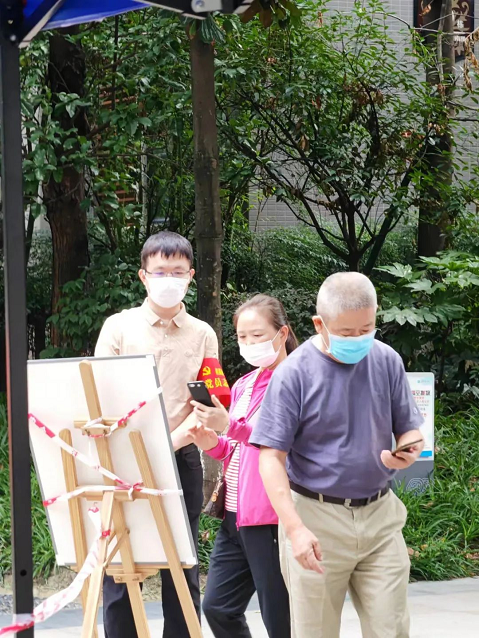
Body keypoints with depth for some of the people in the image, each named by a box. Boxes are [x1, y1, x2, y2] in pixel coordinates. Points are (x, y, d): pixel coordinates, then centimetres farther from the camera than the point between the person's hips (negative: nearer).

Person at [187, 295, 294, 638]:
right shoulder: (243, 385, 17)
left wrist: (230, 425, -28)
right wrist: (214, 443, 4)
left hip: (271, 517, -8)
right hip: (236, 515, 8)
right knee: (217, 607, 9)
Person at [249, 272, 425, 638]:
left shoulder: (387, 362, 1)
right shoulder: (294, 374, -11)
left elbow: (410, 430, 11)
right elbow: (271, 457, -11)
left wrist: (409, 451, -15)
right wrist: (294, 528, -21)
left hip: (380, 516, 3)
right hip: (317, 518, -3)